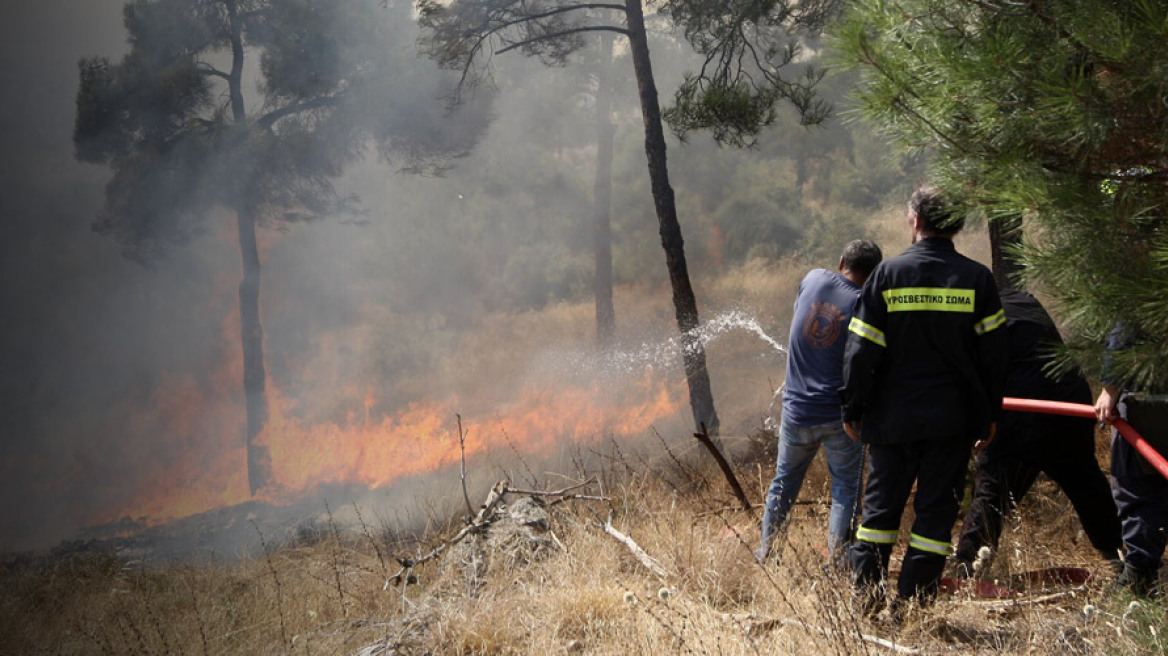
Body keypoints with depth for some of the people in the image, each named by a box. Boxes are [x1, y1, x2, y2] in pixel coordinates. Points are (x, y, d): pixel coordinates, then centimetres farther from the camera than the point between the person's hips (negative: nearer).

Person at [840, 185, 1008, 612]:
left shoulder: (888, 274, -4)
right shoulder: (978, 279, -1)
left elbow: (861, 349, -3)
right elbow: (993, 353, 3)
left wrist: (852, 409, 5)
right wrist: (989, 414, 13)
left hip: (893, 416, 0)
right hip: (952, 417, 0)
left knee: (882, 504, 12)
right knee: (936, 510, 6)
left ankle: (866, 598, 9)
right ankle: (911, 603, 4)